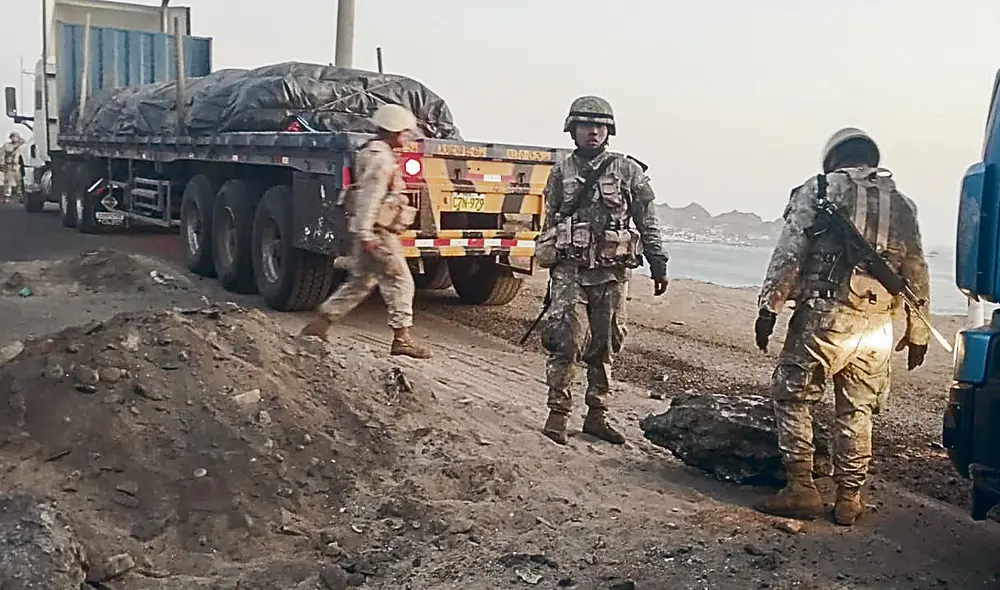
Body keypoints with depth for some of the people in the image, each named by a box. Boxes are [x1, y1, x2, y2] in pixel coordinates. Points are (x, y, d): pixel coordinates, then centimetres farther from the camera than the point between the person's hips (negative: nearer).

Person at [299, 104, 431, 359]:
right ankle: (402, 338, 0)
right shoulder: (380, 158, -14)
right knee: (400, 282, -4)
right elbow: (368, 197, -22)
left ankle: (320, 324, 19)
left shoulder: (372, 152, 18)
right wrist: (366, 235, -25)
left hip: (368, 232, 10)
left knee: (360, 281, 16)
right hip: (376, 232, -10)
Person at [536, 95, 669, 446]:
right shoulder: (560, 172, 8)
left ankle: (597, 416, 18)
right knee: (566, 342, -9)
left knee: (605, 346, 7)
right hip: (570, 270, -1)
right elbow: (549, 223, 14)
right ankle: (558, 413, 1)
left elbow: (648, 223, 6)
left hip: (612, 272, 1)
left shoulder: (628, 170, 4)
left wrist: (658, 267, 3)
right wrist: (549, 261, 14)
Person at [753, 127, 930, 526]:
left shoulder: (818, 190, 4)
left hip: (825, 317, -4)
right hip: (877, 328, 5)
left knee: (793, 399, 8)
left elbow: (788, 254, -5)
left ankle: (801, 490, 6)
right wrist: (918, 334, 22)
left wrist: (769, 307, -4)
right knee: (856, 412, 13)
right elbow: (917, 276, 16)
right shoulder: (902, 206, 17)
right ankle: (849, 500, 18)